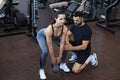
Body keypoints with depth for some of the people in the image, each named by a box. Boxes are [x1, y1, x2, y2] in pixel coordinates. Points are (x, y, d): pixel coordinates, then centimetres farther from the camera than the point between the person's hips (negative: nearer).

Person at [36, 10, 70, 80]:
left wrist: (59, 57, -16)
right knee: (45, 51, -26)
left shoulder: (65, 29, -33)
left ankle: (63, 64, 17)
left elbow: (62, 44, -23)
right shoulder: (49, 29, -45)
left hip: (55, 37, 5)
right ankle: (41, 69, -3)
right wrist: (53, 58, -23)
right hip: (42, 35, -4)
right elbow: (50, 46, -34)